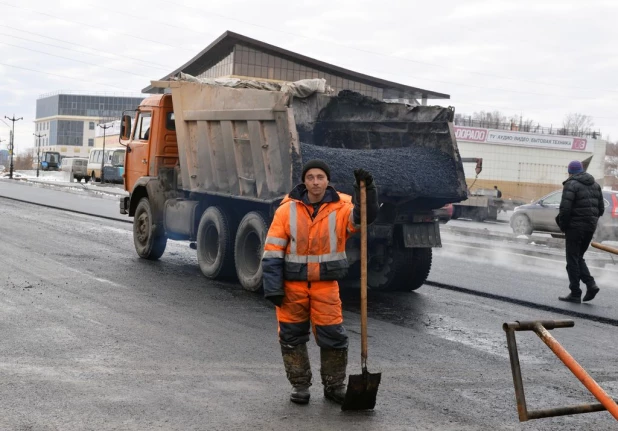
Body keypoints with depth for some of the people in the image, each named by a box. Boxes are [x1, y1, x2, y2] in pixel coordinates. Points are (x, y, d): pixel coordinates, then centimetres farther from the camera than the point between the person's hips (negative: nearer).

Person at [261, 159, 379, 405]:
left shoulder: (341, 208, -2)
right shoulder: (287, 209, -4)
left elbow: (365, 216, -20)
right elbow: (272, 250, -4)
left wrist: (367, 190, -35)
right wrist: (273, 287, -8)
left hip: (326, 285, 0)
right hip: (292, 285, 0)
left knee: (333, 336, 1)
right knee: (292, 336, 8)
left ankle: (334, 386, 19)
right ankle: (300, 386, 25)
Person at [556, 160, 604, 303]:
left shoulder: (571, 185, -11)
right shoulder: (595, 185, 13)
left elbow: (565, 208, -19)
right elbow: (601, 208, 12)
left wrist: (562, 225, -5)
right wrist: (592, 220, 17)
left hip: (575, 227, -7)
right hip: (590, 227, 7)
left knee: (573, 260, 2)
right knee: (578, 257, 18)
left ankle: (575, 293, 3)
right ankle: (590, 285, 3)